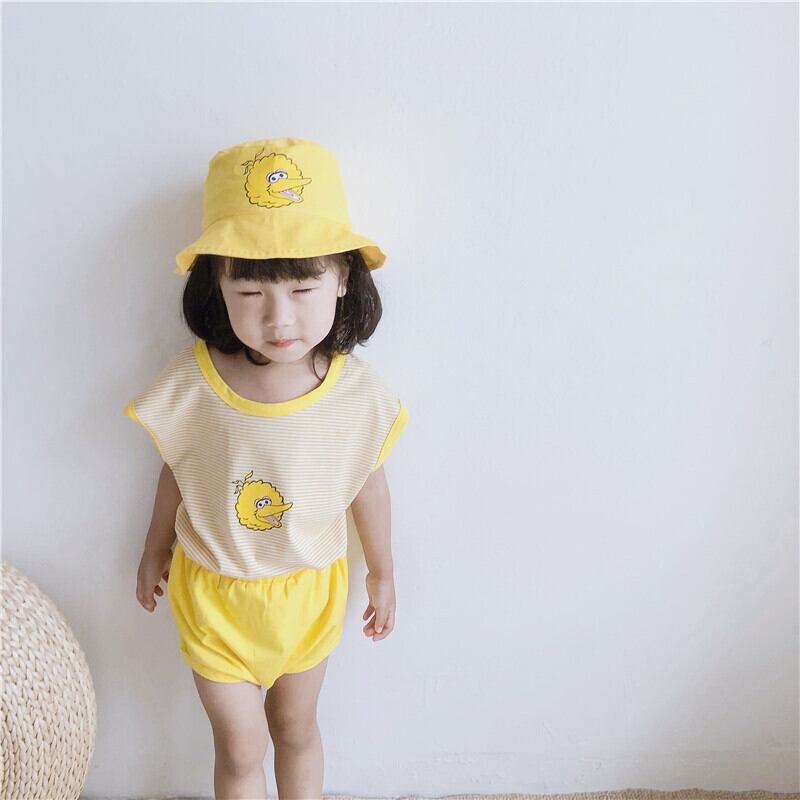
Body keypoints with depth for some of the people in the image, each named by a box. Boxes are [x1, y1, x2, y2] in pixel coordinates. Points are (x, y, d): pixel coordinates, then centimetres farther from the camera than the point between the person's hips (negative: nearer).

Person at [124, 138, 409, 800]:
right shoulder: (188, 386, -24)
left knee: (295, 728, 25)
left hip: (308, 590, 1)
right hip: (212, 591, -1)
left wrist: (384, 575, 8)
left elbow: (369, 485, -6)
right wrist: (156, 550, 11)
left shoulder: (360, 393, -22)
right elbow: (176, 475, -5)